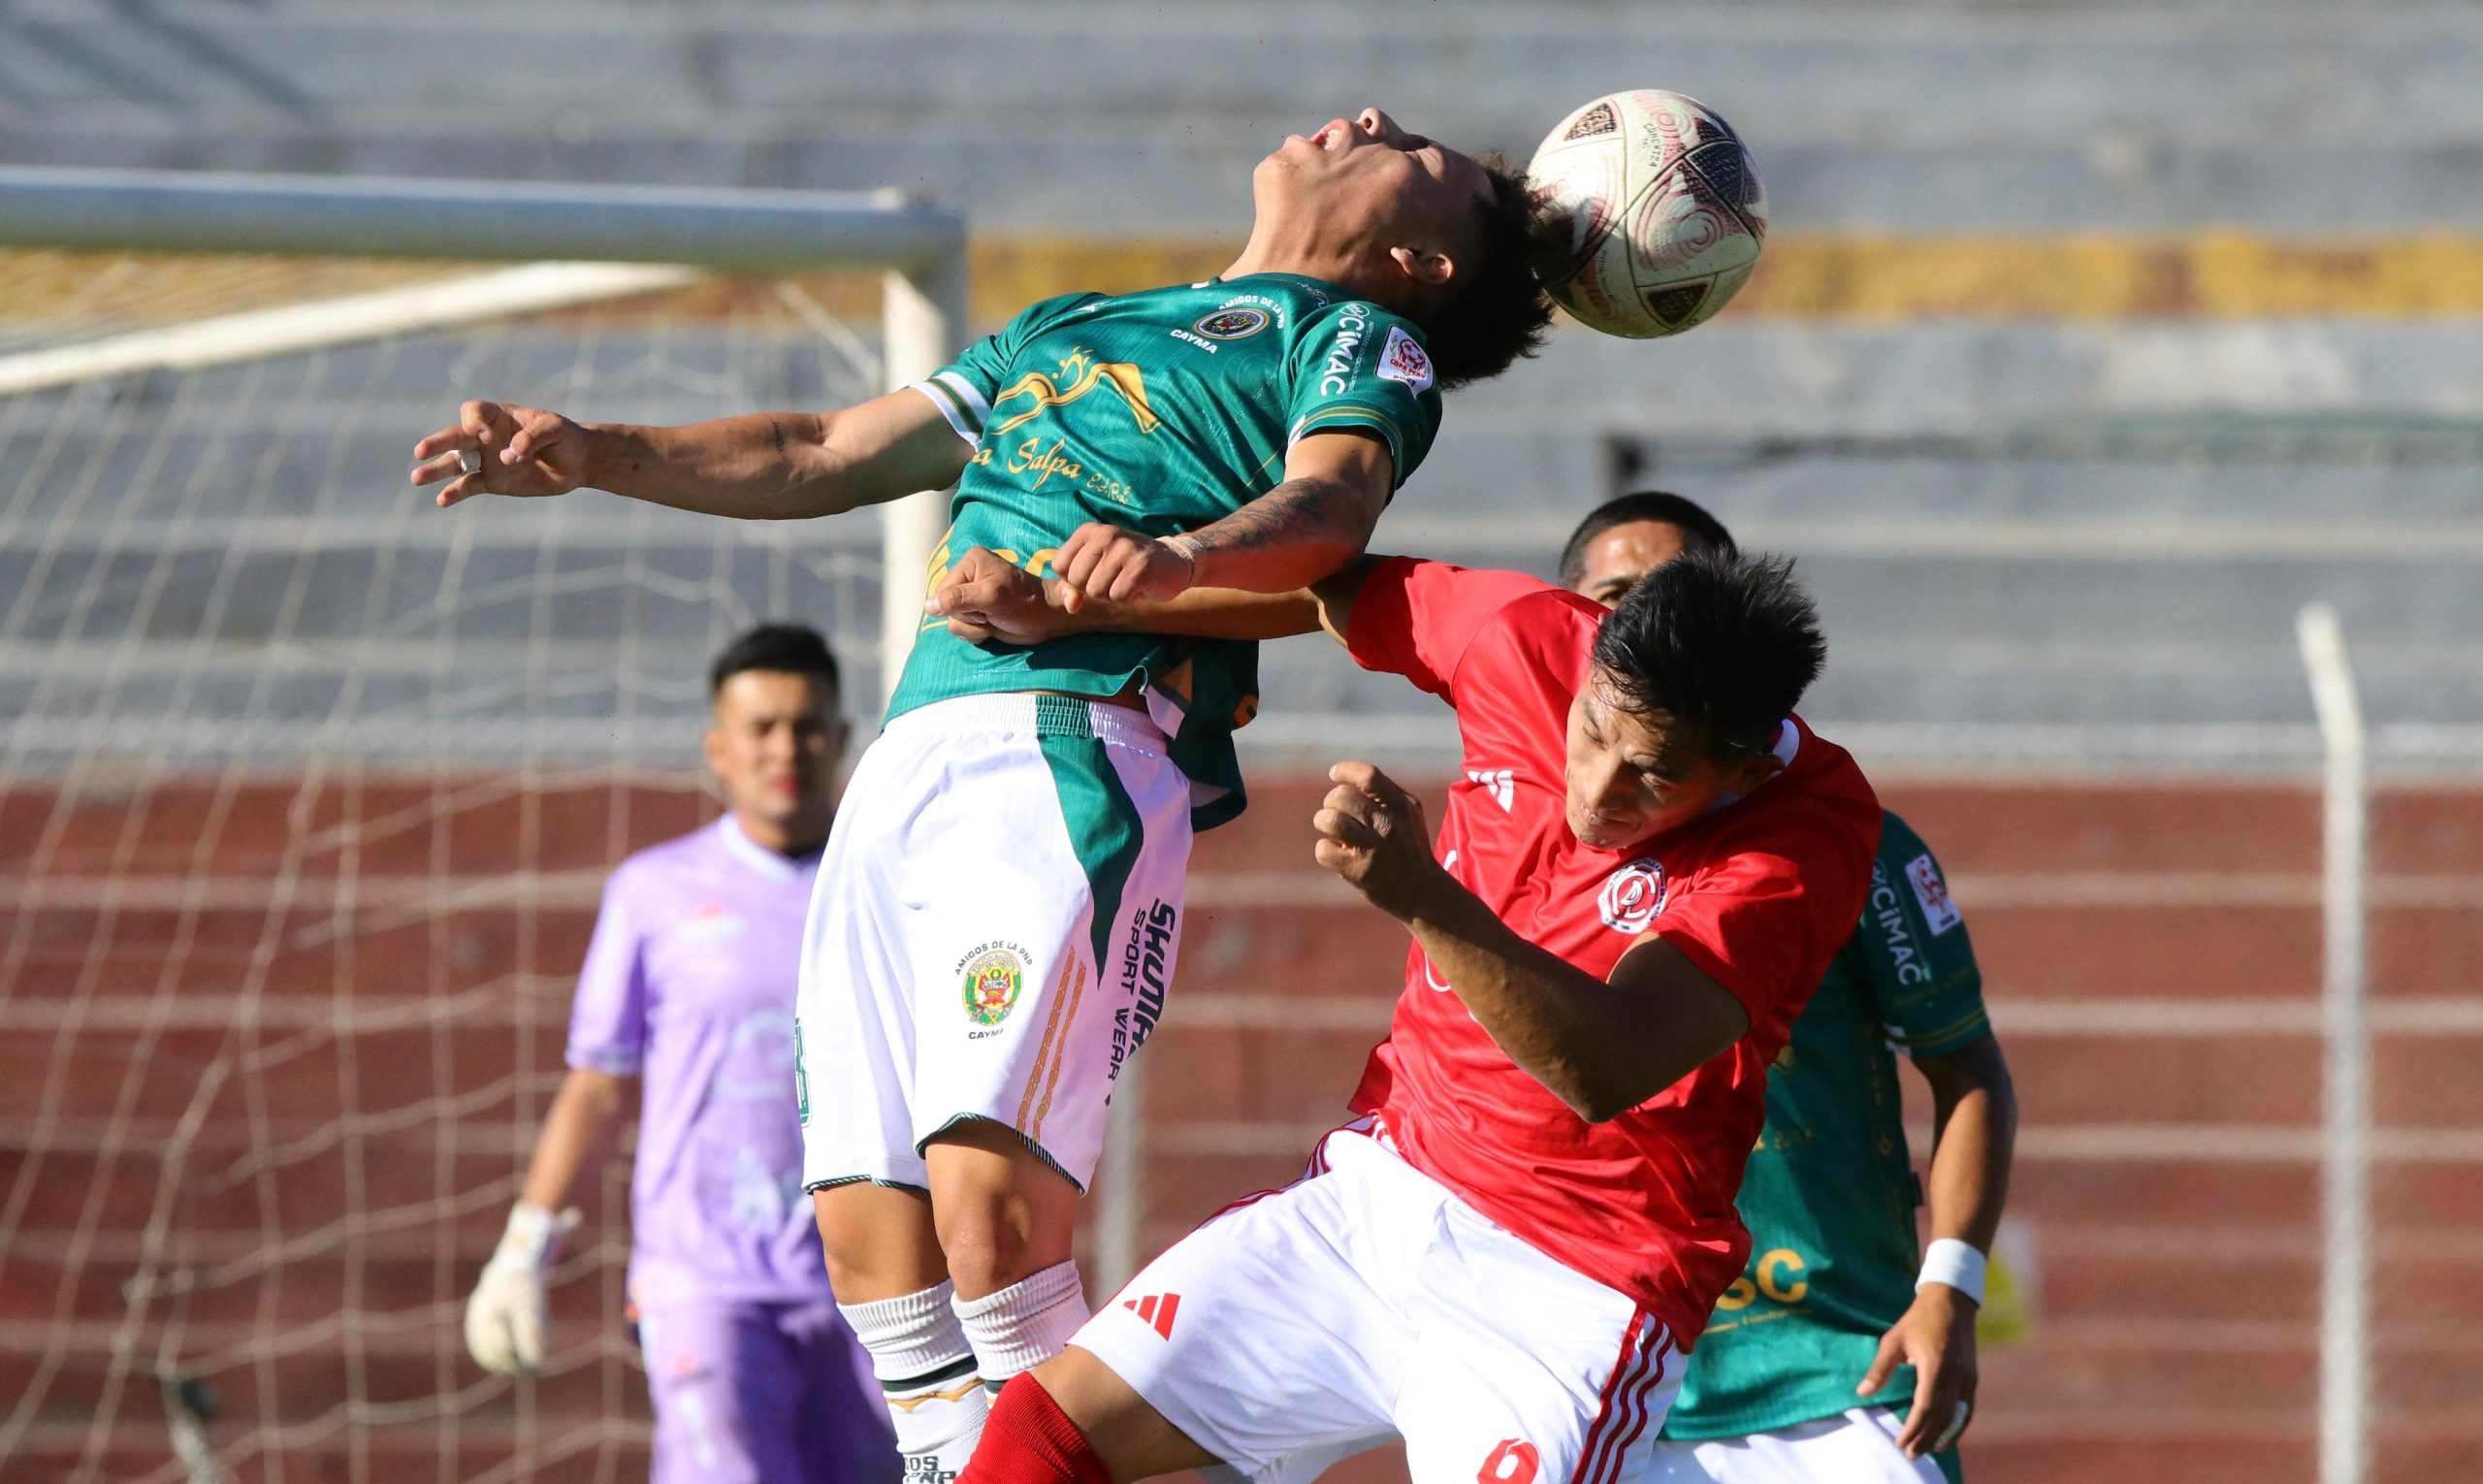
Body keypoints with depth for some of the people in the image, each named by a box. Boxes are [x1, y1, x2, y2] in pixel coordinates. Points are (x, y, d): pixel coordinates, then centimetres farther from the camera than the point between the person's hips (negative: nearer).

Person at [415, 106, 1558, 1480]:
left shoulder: (1360, 338, 14)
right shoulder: (1064, 327, 34)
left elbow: (1333, 502, -6)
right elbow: (824, 458, 35)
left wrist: (1180, 557, -28)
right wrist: (596, 455, 20)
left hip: (1078, 743, -7)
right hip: (906, 759, 7)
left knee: (992, 1209, -23)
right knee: (868, 1232, -4)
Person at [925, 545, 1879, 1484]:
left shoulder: (1806, 833, -21)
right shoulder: (1528, 644, -6)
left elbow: (1604, 1070, -32)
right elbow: (1328, 587, 16)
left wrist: (1424, 897, -45)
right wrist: (1055, 611, 19)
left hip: (1568, 1295, -5)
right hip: (1371, 1193, 6)